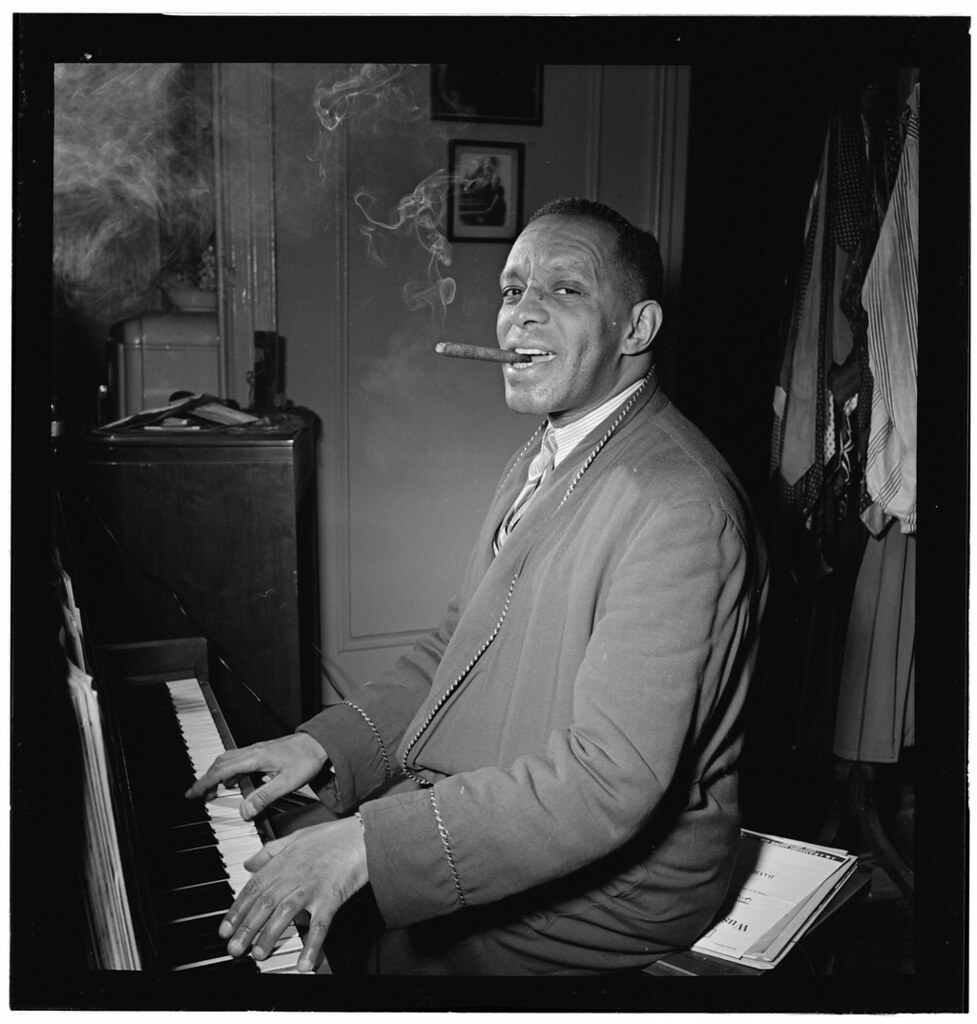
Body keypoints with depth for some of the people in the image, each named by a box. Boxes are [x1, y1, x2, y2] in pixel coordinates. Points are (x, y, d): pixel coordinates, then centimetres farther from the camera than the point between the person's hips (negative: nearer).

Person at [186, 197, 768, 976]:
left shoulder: (676, 504, -26)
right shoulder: (541, 459, 7)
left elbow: (609, 783, -30)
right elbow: (456, 645, 11)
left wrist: (368, 843, -31)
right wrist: (326, 742, -2)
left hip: (612, 878, -8)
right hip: (496, 814, 8)